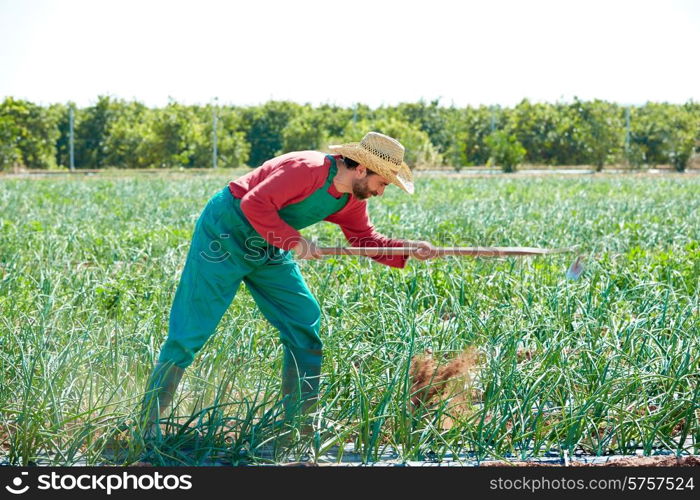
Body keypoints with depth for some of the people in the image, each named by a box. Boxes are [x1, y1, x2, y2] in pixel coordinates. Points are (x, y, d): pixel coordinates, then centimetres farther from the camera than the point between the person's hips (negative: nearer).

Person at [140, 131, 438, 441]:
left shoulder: (352, 201, 2)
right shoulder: (308, 169, -26)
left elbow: (367, 240, 8)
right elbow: (254, 203, -29)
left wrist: (408, 250, -7)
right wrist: (294, 241, -29)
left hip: (269, 252, 9)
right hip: (224, 236, -9)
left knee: (306, 324, 2)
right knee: (191, 331, -7)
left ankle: (298, 419, 10)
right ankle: (149, 420, 2)